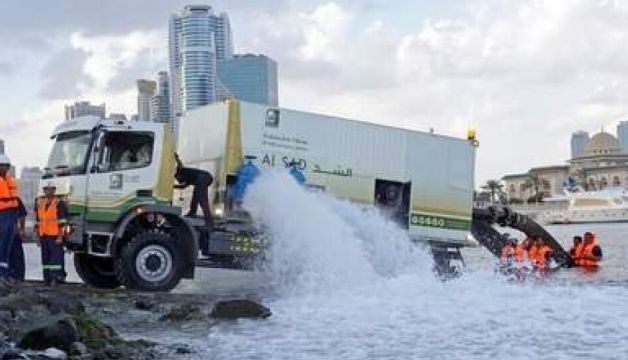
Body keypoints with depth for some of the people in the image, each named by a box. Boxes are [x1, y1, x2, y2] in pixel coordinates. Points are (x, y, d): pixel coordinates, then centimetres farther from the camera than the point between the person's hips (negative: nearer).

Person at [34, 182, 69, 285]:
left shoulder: (59, 203, -4)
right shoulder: (39, 203, 16)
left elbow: (62, 221, -10)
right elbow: (38, 221, 20)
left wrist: (60, 236, -16)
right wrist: (38, 236, 17)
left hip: (55, 236, -7)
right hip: (43, 236, 7)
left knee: (56, 256, -10)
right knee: (45, 257, 9)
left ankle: (57, 277, -9)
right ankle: (47, 278, 15)